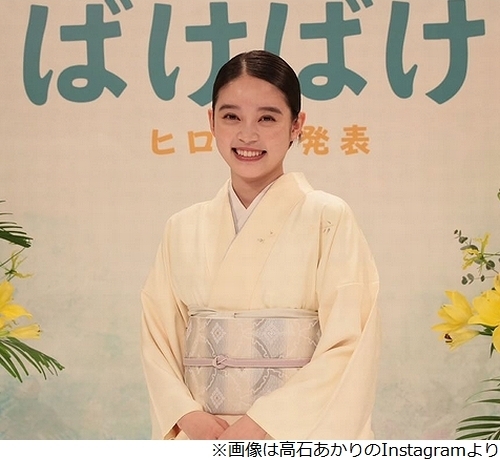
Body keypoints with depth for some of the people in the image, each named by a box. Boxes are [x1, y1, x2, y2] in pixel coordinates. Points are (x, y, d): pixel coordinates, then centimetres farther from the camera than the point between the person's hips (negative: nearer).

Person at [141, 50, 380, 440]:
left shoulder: (329, 219, -6)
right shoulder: (184, 229, 6)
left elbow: (349, 348, -10)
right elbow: (159, 339, 6)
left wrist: (262, 425, -16)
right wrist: (189, 416, -10)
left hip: (298, 437, -3)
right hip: (204, 439, 3)